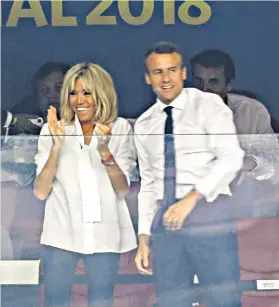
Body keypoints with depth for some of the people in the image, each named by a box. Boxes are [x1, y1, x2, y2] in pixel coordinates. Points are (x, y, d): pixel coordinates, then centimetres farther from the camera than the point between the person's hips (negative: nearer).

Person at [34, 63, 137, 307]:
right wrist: (56, 147, -17)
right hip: (62, 232, -1)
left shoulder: (120, 128, 3)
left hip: (104, 233, 1)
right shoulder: (53, 130, 1)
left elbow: (123, 189, -4)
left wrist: (104, 151, -19)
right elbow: (40, 192, -5)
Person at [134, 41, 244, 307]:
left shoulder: (208, 105, 0)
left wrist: (192, 198, -18)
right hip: (165, 220, 5)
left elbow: (231, 158, -11)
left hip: (208, 213, -4)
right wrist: (143, 237, 11)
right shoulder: (143, 125, 15)